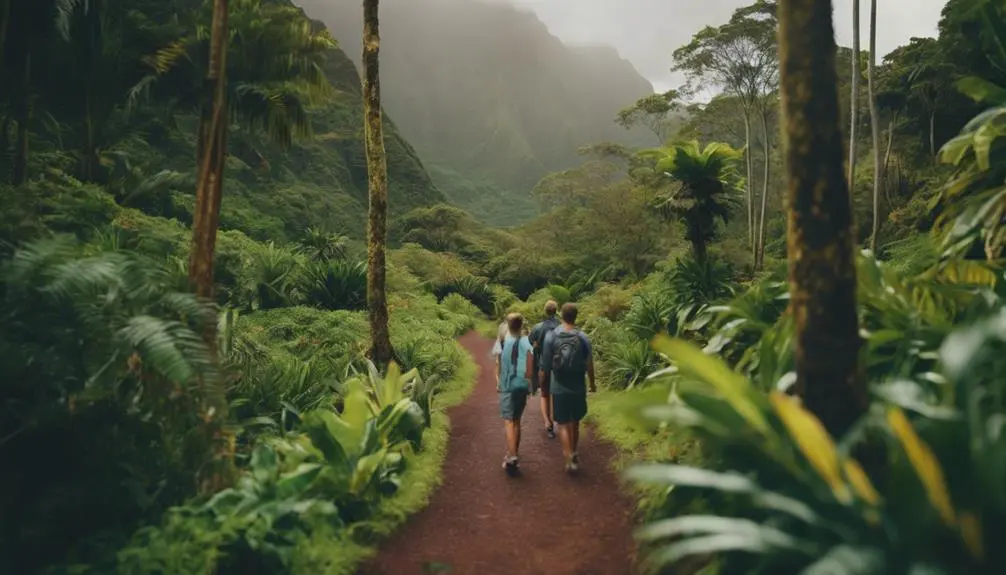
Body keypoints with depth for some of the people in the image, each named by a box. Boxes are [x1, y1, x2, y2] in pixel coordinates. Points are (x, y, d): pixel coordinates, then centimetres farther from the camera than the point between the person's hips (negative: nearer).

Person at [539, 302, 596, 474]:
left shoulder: (551, 336, -11)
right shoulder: (583, 338, -9)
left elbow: (545, 365, -7)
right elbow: (589, 365, -3)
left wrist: (542, 380, 8)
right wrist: (592, 384, 13)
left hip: (559, 388, -1)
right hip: (578, 387, 2)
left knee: (563, 424, 7)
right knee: (575, 422, 19)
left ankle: (570, 459, -3)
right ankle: (573, 453, 35)